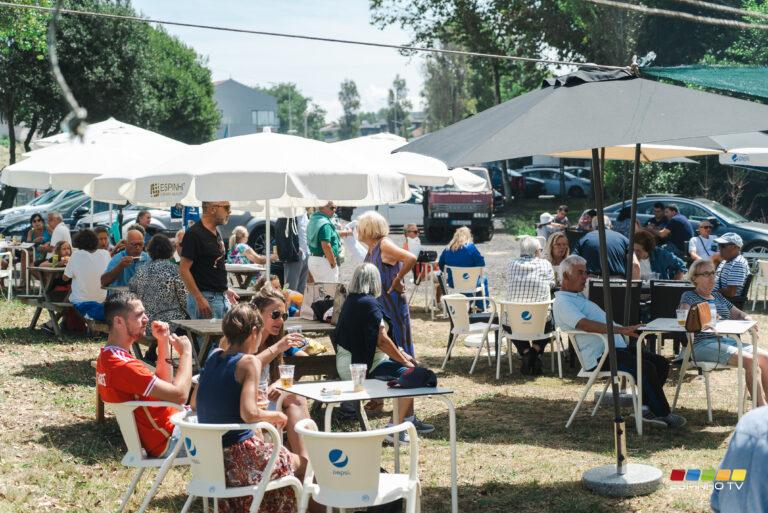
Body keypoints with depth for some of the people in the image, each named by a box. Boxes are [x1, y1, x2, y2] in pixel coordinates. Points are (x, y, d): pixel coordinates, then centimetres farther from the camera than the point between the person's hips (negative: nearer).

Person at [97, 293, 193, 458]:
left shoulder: (107, 357, 5)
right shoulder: (123, 366, -28)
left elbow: (164, 383, 12)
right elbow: (179, 395, -30)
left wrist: (163, 342, 1)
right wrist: (186, 353, -16)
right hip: (168, 440, -10)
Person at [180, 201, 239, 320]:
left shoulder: (216, 233, 14)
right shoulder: (194, 234, -13)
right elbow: (183, 269, -17)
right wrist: (199, 299, -20)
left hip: (222, 297, 9)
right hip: (205, 298, -9)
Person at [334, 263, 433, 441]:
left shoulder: (351, 300, 13)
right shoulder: (369, 303, -17)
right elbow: (382, 340, -22)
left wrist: (401, 353, 13)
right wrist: (404, 361, -10)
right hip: (363, 366, -11)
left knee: (411, 363, 18)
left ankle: (409, 419, 24)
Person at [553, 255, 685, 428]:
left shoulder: (579, 297, 27)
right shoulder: (562, 302, -8)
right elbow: (585, 324, -25)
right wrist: (621, 330, -32)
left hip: (616, 349, 10)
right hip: (600, 356, -10)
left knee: (661, 362, 0)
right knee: (646, 368, -24)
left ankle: (648, 408, 0)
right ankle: (663, 414, -13)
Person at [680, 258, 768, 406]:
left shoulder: (718, 296, 24)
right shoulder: (689, 296, 4)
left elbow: (738, 313, 26)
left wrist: (747, 319, 2)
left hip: (726, 340, 7)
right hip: (703, 344, -7)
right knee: (750, 360, -26)